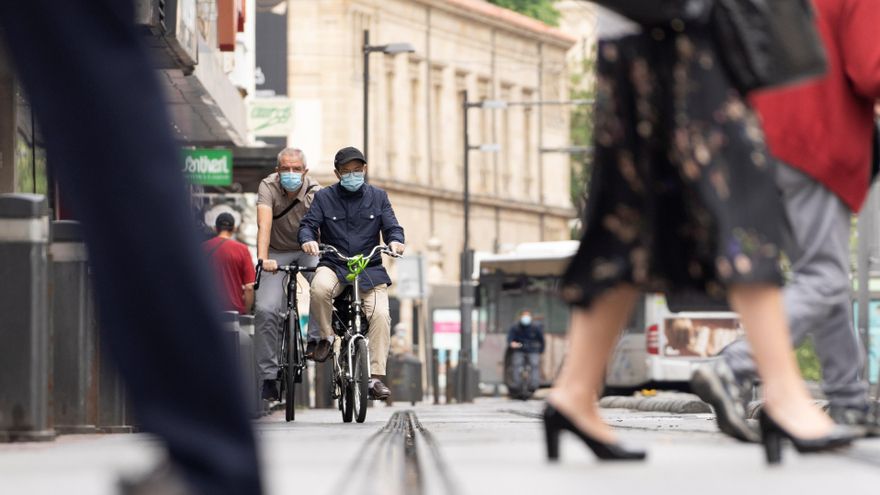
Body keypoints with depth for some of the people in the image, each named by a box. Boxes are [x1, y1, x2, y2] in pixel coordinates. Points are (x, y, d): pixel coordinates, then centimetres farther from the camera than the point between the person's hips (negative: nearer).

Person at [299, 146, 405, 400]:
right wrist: (308, 240, -23)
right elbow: (308, 224, 1)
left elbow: (392, 227, 7)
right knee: (319, 288, -37)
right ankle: (326, 336, -10)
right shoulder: (324, 197, 8)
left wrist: (395, 241, -17)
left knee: (380, 314, -22)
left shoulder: (378, 197, 11)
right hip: (333, 266, -1)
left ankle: (376, 377, -17)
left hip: (370, 269, 1)